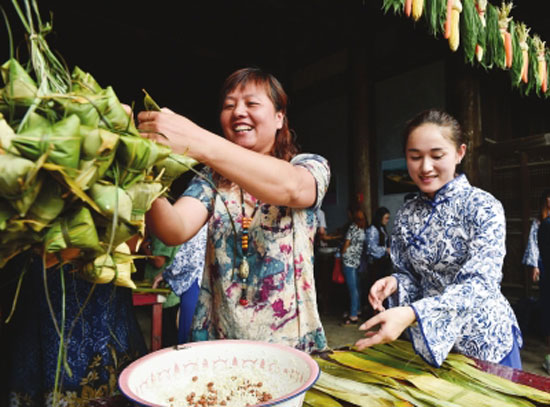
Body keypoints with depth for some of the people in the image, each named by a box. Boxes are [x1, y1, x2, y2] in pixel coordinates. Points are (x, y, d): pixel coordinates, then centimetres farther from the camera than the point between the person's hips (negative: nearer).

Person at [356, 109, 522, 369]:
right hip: (429, 340, 4)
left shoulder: (484, 207, -17)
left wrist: (411, 314, -40)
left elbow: (480, 283, -27)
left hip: (485, 340, -3)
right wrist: (395, 283, -19)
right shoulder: (406, 216, -3)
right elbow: (411, 276, 5)